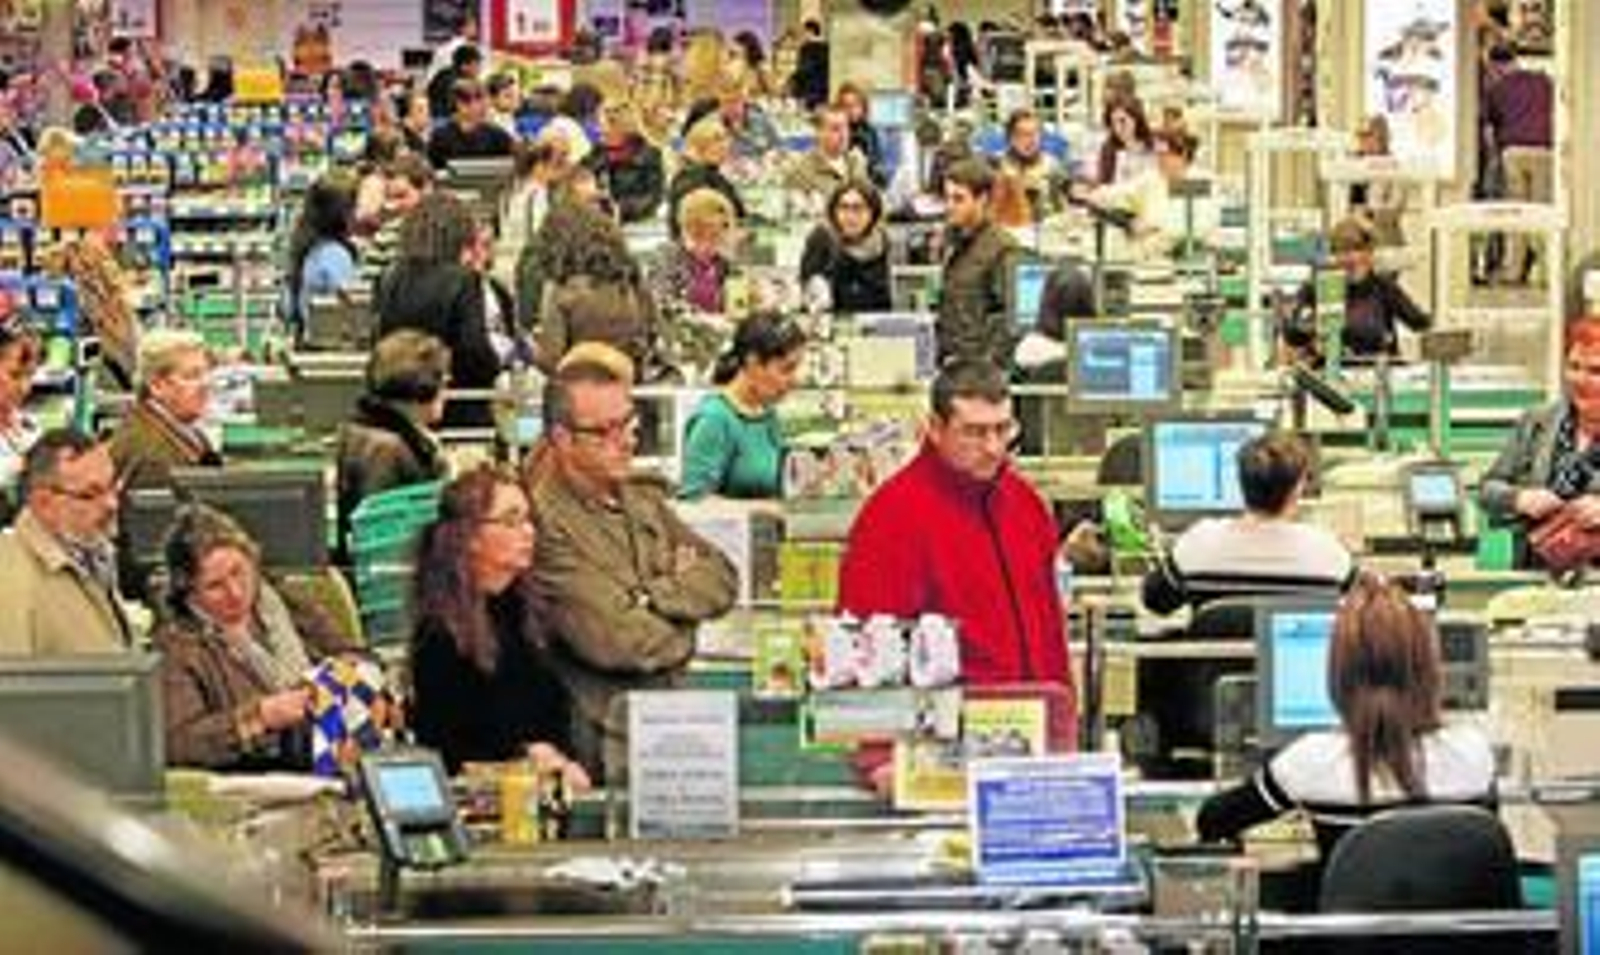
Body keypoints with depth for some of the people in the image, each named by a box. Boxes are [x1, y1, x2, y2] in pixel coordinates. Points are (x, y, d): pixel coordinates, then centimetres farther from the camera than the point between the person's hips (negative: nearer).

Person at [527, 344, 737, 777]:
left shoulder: (642, 494, 15)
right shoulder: (544, 519, -15)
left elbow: (722, 580, 12)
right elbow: (610, 643, -18)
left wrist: (651, 596, -6)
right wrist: (680, 635, 2)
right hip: (605, 737, -8)